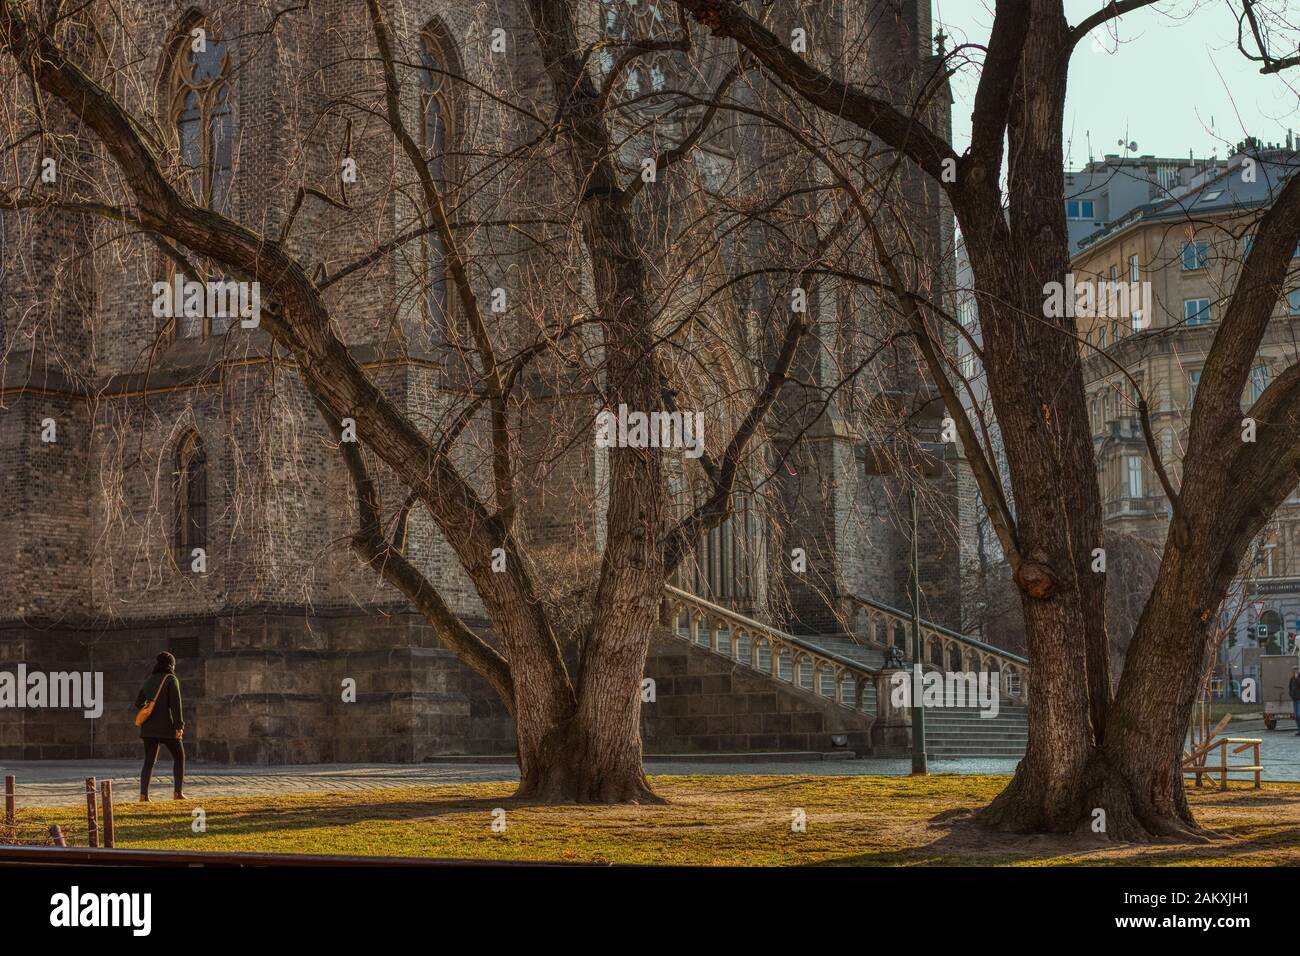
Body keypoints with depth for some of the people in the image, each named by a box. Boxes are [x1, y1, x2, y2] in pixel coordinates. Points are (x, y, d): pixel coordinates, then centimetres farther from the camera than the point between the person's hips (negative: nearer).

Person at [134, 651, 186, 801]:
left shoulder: (150, 681, 13)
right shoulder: (171, 679, -5)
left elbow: (138, 703, 15)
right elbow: (175, 703, -14)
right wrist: (179, 725, -15)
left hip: (148, 727, 5)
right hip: (166, 726, -5)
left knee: (149, 761, 6)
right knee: (179, 757, 10)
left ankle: (143, 794, -8)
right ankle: (178, 791, 3)